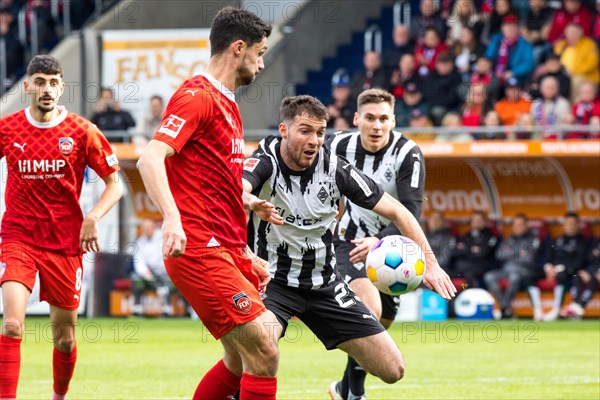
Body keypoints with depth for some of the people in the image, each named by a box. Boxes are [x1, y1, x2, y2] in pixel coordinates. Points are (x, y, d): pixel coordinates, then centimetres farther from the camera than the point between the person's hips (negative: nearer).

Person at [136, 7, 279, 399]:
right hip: (199, 252, -10)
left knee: (242, 360, 12)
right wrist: (172, 217, -38)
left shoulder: (227, 103, 21)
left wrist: (245, 256, 25)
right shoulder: (197, 96, -9)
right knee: (264, 354, -14)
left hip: (226, 251, 10)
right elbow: (150, 159, -23)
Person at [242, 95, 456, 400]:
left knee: (392, 370, 1)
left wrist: (429, 262, -10)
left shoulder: (335, 167, -8)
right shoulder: (265, 161, -16)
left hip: (324, 284, 4)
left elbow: (396, 212, -1)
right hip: (272, 280, -4)